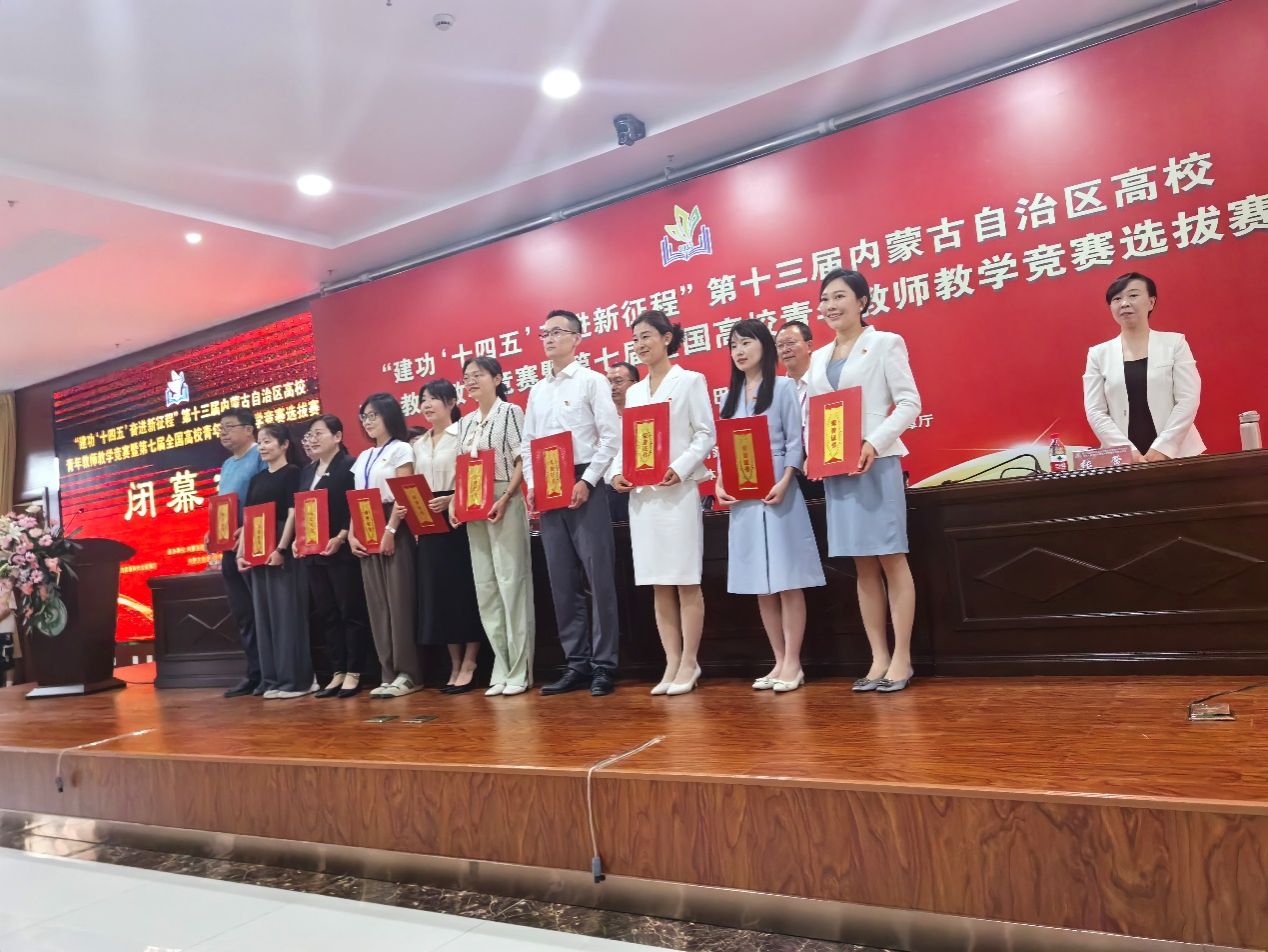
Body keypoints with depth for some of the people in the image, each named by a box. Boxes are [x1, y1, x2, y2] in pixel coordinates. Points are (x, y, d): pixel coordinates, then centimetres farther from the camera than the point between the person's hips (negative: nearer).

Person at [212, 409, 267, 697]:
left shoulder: (261, 456, -7)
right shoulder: (226, 465, 20)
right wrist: (214, 533, 8)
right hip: (231, 547, 9)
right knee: (242, 615, 11)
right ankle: (255, 673, 18)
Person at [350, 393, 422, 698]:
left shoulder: (401, 449, -1)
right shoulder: (363, 457, 19)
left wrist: (389, 531, -18)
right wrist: (352, 534, 3)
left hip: (394, 530, -7)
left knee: (399, 600, -8)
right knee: (376, 604, 5)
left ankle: (407, 673, -3)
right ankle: (389, 673, 9)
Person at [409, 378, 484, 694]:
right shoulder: (418, 445, 17)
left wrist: (451, 500, -23)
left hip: (458, 519, -6)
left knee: (465, 588, -4)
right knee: (438, 591, 6)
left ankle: (469, 666, 3)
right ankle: (455, 666, 14)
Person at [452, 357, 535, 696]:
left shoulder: (509, 412, -2)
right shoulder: (465, 423, 16)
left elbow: (523, 461, -8)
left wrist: (504, 499, -18)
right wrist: (456, 502, 1)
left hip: (505, 503, -6)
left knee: (511, 582, -5)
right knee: (485, 586, 6)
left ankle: (519, 670, 2)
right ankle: (501, 668, 13)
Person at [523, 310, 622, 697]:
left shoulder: (592, 381, 1)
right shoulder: (537, 390, 18)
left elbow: (611, 436, -8)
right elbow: (528, 443, 17)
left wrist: (587, 481, -15)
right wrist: (532, 485, 3)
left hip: (584, 486, -6)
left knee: (598, 577, -4)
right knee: (563, 582, 7)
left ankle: (604, 665, 3)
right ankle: (577, 664, 15)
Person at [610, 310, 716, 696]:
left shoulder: (690, 381, 3)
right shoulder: (633, 392, 18)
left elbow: (706, 434, -4)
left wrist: (680, 468, -18)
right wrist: (617, 471, -4)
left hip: (678, 491, -5)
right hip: (641, 494, 6)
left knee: (686, 581, -2)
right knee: (658, 584, 7)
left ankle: (689, 663, 6)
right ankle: (672, 663, 13)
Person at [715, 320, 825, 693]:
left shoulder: (783, 387, 1)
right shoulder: (731, 396, 15)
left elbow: (795, 441, -6)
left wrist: (784, 483, -18)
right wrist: (720, 484, -4)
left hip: (777, 493, -5)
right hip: (742, 497, 5)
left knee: (787, 581, -4)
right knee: (761, 585, 7)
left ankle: (793, 663, 3)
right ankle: (779, 662, 16)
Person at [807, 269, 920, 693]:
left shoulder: (886, 343, 1)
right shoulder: (819, 357, 16)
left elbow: (909, 402, -6)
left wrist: (875, 443, -19)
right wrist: (811, 453, -3)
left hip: (876, 462, -5)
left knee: (891, 559, -1)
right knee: (863, 566, 8)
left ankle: (901, 658, 6)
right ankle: (879, 658, 14)